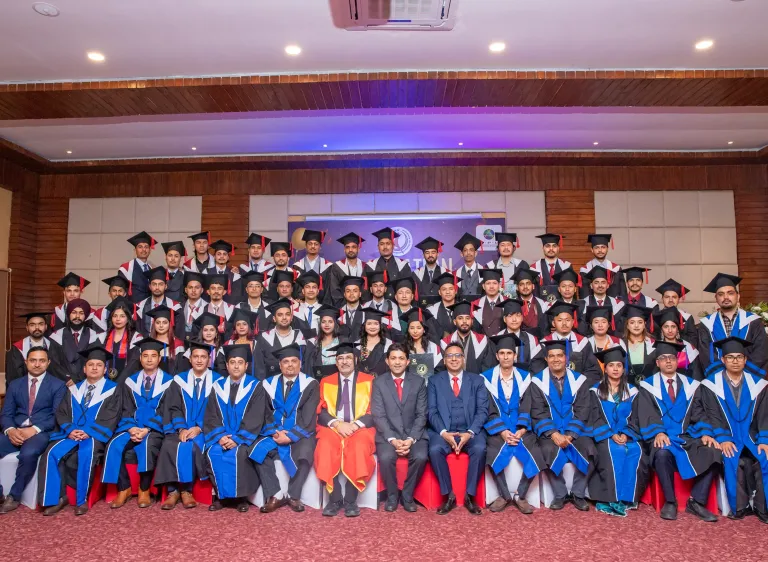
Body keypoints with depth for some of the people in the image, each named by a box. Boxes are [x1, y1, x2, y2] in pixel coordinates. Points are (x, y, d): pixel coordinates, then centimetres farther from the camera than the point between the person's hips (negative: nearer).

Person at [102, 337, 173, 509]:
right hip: (131, 427, 4)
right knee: (114, 445, -26)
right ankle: (124, 489, -12)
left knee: (147, 445, -35)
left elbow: (165, 412, -4)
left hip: (155, 429, -3)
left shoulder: (168, 382, 2)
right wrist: (131, 428, -14)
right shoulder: (130, 382, 12)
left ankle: (144, 490, -18)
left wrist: (147, 429, -18)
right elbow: (126, 410, 7)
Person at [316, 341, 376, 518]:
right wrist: (337, 424, -14)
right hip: (332, 428, 2)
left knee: (359, 448, -34)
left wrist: (355, 425, -15)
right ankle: (335, 499, -21)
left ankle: (350, 500, -24)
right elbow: (321, 412, 5)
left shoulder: (368, 381, 8)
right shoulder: (326, 382, 13)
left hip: (360, 428, -1)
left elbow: (374, 412, 1)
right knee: (326, 447, -31)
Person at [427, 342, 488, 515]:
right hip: (443, 431, 0)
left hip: (470, 431, 0)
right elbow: (431, 411, 1)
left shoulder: (477, 380, 10)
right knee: (434, 449, -30)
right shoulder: (434, 381, 9)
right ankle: (448, 495, -12)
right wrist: (444, 433, -16)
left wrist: (470, 433, -15)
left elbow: (482, 410, 2)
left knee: (479, 449, -30)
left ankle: (469, 496, -12)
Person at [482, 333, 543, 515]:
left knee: (534, 456, -23)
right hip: (497, 430, -2)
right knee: (495, 454, -30)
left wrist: (521, 430, -16)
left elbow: (526, 409, 1)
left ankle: (520, 496, -3)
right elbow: (489, 411, -4)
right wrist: (502, 432, -18)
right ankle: (504, 495, -7)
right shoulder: (487, 378, 0)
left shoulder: (524, 377, 6)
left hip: (520, 429, 2)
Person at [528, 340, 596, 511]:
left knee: (588, 449, -26)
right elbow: (538, 413, -6)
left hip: (575, 429, 2)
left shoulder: (579, 380, 3)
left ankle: (578, 494, -6)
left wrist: (570, 435, -17)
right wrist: (553, 434, -21)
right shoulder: (537, 381, -1)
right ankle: (560, 494, -9)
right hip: (549, 430, -1)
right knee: (549, 450, -31)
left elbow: (582, 412, -3)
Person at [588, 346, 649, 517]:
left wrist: (625, 434, -13)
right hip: (605, 436, -2)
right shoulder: (596, 391, 6)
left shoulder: (632, 391, 12)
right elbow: (595, 418, -2)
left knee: (637, 454, -28)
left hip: (627, 436, 2)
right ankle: (609, 499, -27)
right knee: (613, 453, -32)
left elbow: (634, 418, 6)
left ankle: (625, 498, -21)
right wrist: (611, 435, -16)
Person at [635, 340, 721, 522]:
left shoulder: (691, 386, 15)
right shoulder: (648, 386, 5)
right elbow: (647, 415, -5)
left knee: (714, 453, -25)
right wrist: (658, 433, -24)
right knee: (662, 453, -36)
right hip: (663, 437, -3)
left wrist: (705, 433, -12)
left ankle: (696, 502, -12)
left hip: (688, 437, 3)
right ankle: (670, 502, -17)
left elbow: (699, 414, 7)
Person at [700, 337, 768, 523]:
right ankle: (738, 507, -13)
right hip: (727, 438, -2)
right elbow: (712, 415, -6)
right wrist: (722, 438, -19)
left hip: (752, 437, 2)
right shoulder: (712, 384, 0)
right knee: (734, 461, -31)